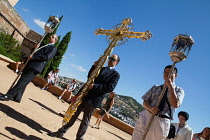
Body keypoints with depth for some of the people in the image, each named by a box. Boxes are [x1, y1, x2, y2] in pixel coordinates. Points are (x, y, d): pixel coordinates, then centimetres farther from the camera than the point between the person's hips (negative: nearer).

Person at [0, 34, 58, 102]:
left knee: (22, 81, -9)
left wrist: (33, 56, -15)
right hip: (30, 64, 9)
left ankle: (9, 96, -5)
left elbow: (47, 57, -16)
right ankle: (17, 97, 19)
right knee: (23, 81, 11)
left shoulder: (53, 48, -2)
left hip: (35, 67, -9)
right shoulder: (44, 46, 26)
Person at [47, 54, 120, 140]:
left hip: (93, 99, -5)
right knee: (74, 114, 11)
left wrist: (94, 86, -20)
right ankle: (61, 132, 23)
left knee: (86, 119, 5)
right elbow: (89, 76, 15)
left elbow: (110, 88, -13)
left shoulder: (116, 74, -1)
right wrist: (94, 66, 2)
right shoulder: (101, 68, 17)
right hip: (84, 94, 5)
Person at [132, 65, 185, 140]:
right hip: (146, 117, 2)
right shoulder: (155, 87, 14)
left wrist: (170, 86, -14)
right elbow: (145, 102, 10)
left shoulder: (179, 90, 6)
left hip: (162, 122, -2)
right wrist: (150, 108, -13)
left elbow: (175, 104, -13)